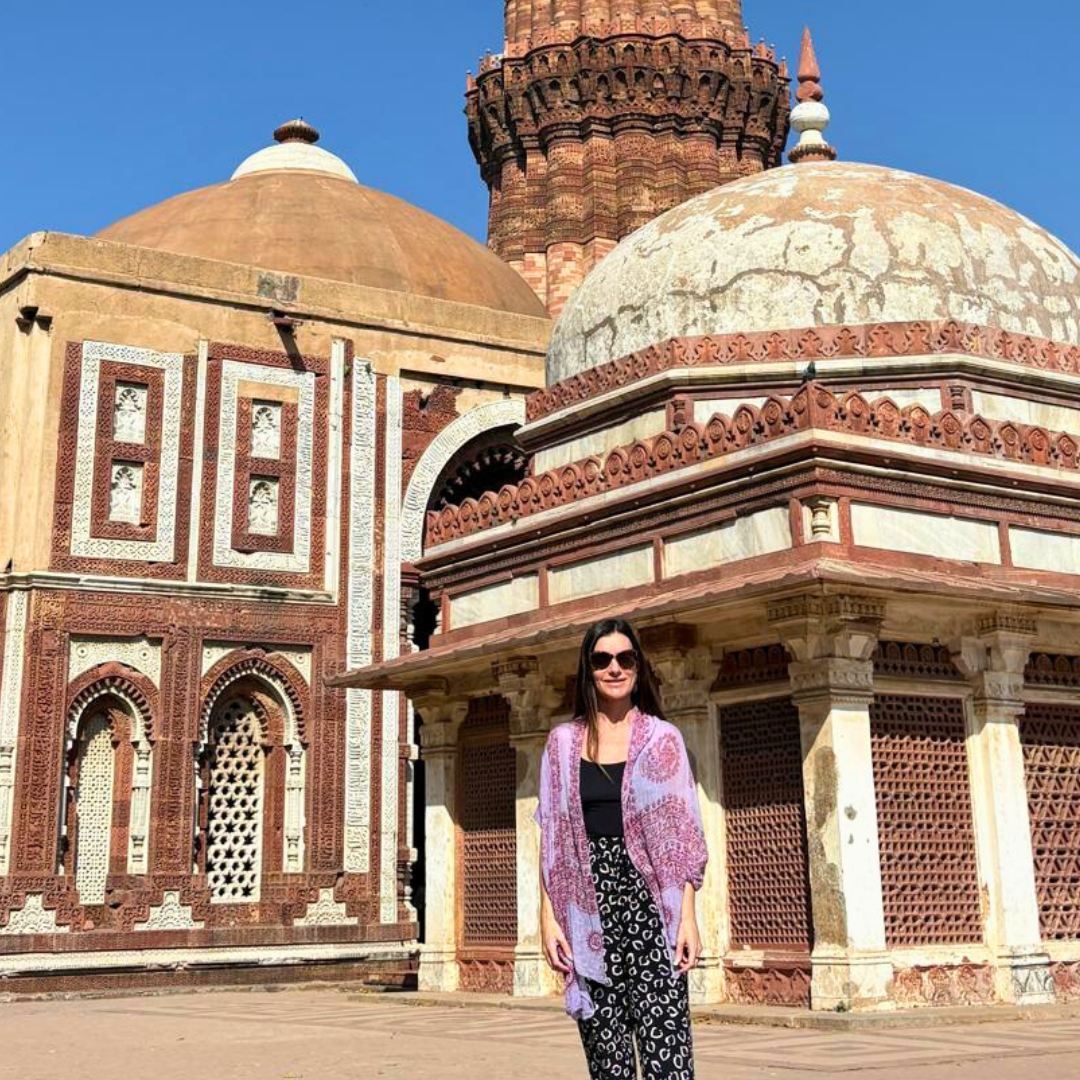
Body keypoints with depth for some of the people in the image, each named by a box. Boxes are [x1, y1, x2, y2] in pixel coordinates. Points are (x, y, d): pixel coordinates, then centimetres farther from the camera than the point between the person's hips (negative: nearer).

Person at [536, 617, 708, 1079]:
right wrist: (548, 916, 0)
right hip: (587, 915, 2)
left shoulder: (662, 738, 5)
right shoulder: (564, 741, 10)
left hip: (649, 907, -2)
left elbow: (681, 837, 2)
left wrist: (688, 917, -6)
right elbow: (552, 839, 9)